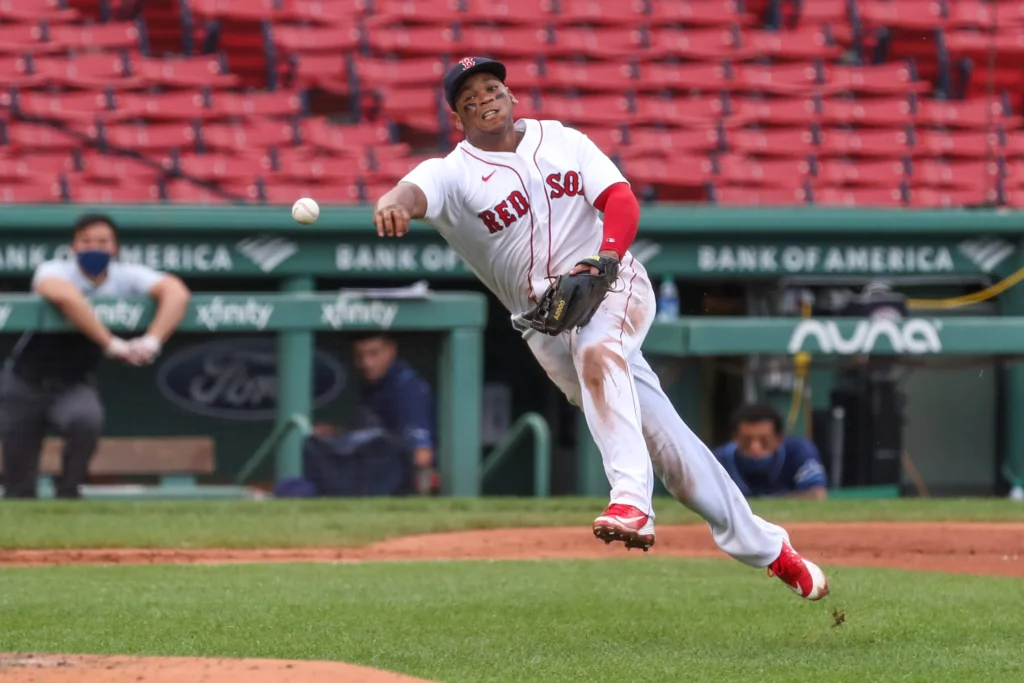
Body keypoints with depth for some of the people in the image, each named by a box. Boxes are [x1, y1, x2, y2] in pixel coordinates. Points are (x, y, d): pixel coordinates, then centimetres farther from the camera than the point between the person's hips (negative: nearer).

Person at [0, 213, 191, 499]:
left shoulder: (127, 277, -12)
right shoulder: (53, 270, -20)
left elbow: (176, 292, -28)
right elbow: (64, 295, -45)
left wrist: (152, 341, -44)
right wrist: (112, 344, -50)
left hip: (74, 386, 1)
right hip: (25, 386, -1)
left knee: (87, 420, -33)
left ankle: (68, 494, -12)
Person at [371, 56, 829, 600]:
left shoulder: (562, 141, 13)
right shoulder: (452, 174, 3)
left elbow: (620, 199, 1)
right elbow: (416, 191, -20)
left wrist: (605, 256, -20)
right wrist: (393, 202, -46)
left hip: (614, 287, 0)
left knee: (597, 350, -36)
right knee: (658, 434, -6)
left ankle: (631, 498, -46)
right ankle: (762, 546, 1)